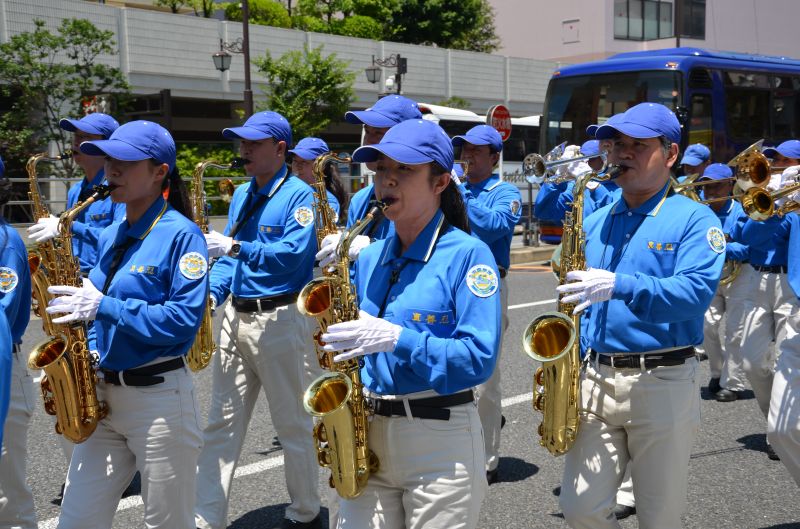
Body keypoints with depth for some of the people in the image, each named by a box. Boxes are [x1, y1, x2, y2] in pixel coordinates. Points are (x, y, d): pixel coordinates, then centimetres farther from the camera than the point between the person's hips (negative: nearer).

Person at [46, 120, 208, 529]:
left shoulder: (181, 234, -11)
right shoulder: (110, 236, 11)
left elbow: (185, 320, -19)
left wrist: (103, 307, -22)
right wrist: (76, 305, -1)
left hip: (160, 398, -7)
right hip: (102, 394, 7)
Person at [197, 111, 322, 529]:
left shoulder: (299, 195, -8)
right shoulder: (241, 195, 14)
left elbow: (293, 254, -21)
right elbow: (230, 256, 17)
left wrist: (234, 247, -23)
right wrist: (213, 291, 0)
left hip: (280, 319, -7)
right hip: (236, 317, 7)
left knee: (293, 425, 5)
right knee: (221, 423, 7)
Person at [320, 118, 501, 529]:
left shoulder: (467, 254, -8)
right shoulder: (370, 258, 10)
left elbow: (479, 358, -17)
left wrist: (397, 338, -24)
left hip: (441, 443, -5)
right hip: (367, 433, 5)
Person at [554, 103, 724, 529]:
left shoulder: (693, 219, -4)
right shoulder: (595, 222, 13)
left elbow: (696, 292, -20)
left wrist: (620, 285, -31)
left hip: (664, 384, -4)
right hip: (595, 381, 4)